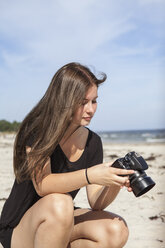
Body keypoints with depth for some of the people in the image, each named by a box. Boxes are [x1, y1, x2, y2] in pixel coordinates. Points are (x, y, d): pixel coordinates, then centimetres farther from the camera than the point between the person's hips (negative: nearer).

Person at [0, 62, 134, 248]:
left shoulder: (92, 141, -2)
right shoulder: (36, 130, -16)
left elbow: (96, 203, -7)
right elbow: (42, 185, -30)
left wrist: (115, 183, -28)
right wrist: (89, 175, -43)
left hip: (63, 221, 5)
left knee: (117, 232, -19)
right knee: (58, 203, -36)